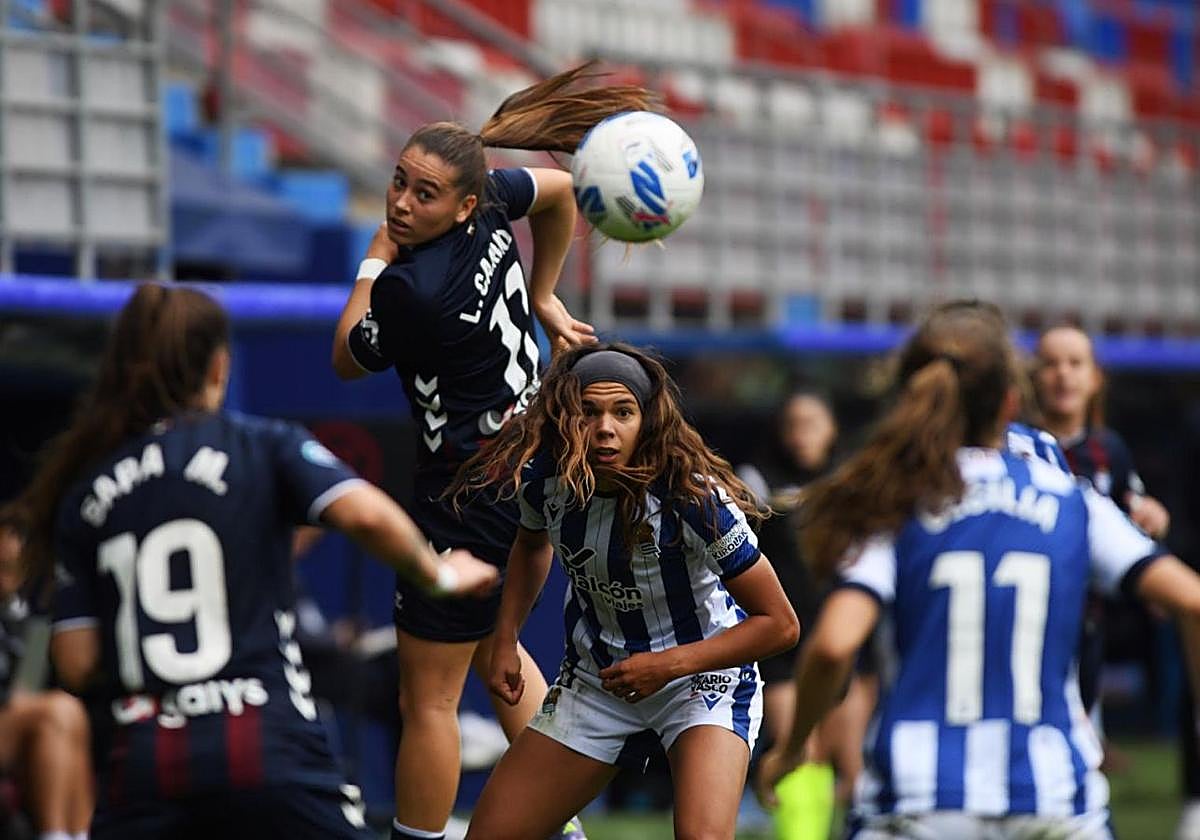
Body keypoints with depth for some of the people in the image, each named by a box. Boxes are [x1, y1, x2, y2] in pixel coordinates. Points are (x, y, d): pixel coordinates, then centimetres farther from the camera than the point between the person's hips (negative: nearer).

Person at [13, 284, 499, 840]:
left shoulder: (81, 495, 10)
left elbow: (76, 666, 5)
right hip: (268, 746, -2)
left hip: (140, 760, 3)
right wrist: (439, 575, 3)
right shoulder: (264, 449, 2)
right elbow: (368, 516, -14)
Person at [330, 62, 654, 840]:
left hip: (471, 497, -10)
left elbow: (348, 361, -7)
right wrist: (545, 298, 24)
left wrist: (377, 255, 0)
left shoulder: (410, 288, -27)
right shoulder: (489, 206, -5)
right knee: (493, 645, 29)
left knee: (429, 696, -1)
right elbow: (560, 191, 18)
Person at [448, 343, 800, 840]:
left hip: (702, 674, -5)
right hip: (594, 681, 5)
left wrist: (666, 666, -25)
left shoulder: (694, 498, -28)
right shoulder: (542, 476, -13)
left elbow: (779, 625, -20)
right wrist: (505, 642, 5)